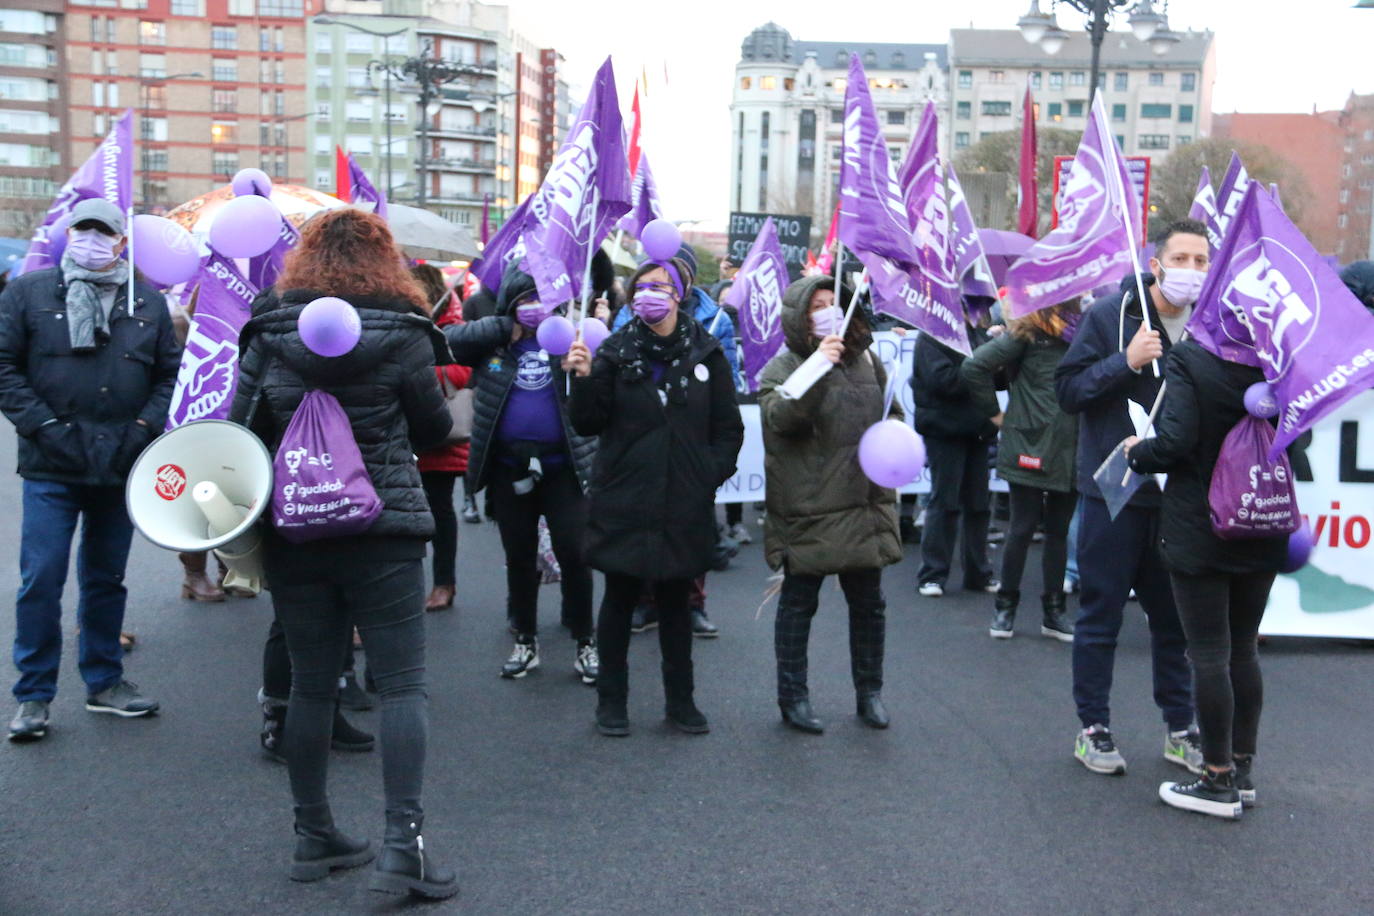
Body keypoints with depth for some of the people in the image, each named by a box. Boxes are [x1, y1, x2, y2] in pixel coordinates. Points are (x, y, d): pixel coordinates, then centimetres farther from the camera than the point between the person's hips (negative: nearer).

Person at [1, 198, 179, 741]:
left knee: (106, 578, 13)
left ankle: (104, 682, 26)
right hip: (52, 467, -2)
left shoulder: (148, 303, 9)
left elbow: (171, 374, 10)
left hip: (121, 467, 2)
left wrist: (144, 426, -4)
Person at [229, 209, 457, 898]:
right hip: (384, 530, -3)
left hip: (292, 532, 4)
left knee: (310, 684, 13)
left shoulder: (269, 336, 0)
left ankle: (313, 837, 23)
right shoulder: (403, 336, -6)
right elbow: (434, 430, 2)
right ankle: (403, 843, -5)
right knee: (403, 685, 1)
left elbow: (238, 432, 1)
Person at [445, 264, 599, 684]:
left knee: (574, 553, -2)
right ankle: (525, 641, 27)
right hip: (508, 467, 2)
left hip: (562, 464, -1)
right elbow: (450, 338, -13)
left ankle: (585, 643, 14)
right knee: (519, 557, 13)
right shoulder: (493, 340, 2)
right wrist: (508, 326, -16)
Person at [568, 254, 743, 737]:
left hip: (685, 506, 1)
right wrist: (584, 379, -20)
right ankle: (611, 700, 22)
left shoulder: (706, 353, 2)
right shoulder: (616, 351, -2)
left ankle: (680, 699, 25)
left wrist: (712, 474, -4)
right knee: (620, 598, 9)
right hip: (623, 502, -1)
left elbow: (729, 429, 7)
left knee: (676, 601, 13)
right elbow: (587, 424, -5)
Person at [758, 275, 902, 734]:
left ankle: (869, 692, 28)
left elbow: (893, 413, 23)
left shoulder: (865, 359, 10)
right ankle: (792, 696, 18)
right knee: (798, 604, 6)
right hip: (806, 511, -5)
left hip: (865, 504, 5)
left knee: (868, 603, 13)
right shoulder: (783, 366, -6)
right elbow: (778, 416, -26)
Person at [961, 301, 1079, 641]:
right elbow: (974, 367, -13)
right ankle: (1005, 606, 17)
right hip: (1030, 445, -5)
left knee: (1059, 530, 11)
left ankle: (1053, 612, 20)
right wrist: (995, 413, -7)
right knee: (1023, 528, 3)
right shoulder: (1028, 331, -7)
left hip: (1070, 450, 5)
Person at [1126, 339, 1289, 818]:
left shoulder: (1188, 360, -15)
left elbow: (1175, 442, -21)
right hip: (1263, 533, 5)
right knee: (1244, 650, 16)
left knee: (1209, 654, 2)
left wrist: (1137, 454, -2)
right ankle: (1243, 770, 25)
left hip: (1200, 533, -5)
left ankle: (1220, 782, 8)